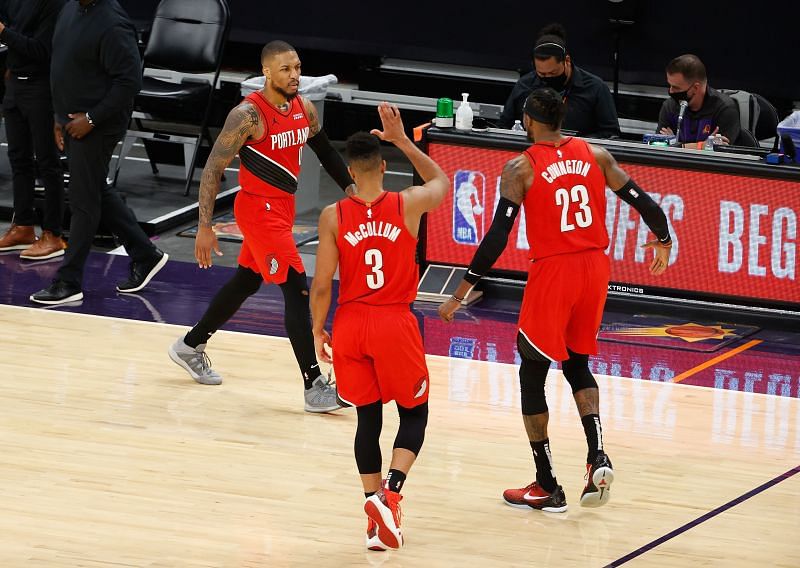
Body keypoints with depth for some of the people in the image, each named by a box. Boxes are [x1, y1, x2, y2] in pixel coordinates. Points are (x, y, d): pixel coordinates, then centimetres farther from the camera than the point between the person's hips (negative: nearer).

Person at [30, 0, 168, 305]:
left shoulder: (112, 25, -21)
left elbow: (130, 81, -22)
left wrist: (91, 118, -20)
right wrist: (60, 117, 16)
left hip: (97, 127, -9)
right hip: (73, 120, 9)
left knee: (84, 201, -1)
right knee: (99, 193, 17)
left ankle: (69, 282, 7)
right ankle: (145, 255, 30)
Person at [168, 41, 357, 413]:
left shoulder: (304, 109, 1)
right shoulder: (248, 115, -20)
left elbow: (326, 152, 18)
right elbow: (214, 168, -17)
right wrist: (205, 227, -18)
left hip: (284, 205, 9)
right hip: (259, 209, -9)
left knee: (247, 281, 21)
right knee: (297, 290, -14)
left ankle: (190, 347, 39)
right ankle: (314, 388, -14)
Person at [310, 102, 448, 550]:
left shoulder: (333, 217, -6)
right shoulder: (409, 205, -6)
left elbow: (322, 286, -5)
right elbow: (441, 181, 18)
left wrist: (318, 330, 11)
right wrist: (402, 139, 20)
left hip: (350, 325, 1)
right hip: (395, 325, -1)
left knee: (368, 416, 14)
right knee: (415, 412, 13)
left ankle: (375, 502, 9)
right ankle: (392, 491, -9)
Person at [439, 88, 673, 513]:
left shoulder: (521, 168, -7)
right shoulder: (595, 155, 4)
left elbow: (498, 236, -13)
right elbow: (642, 202, 5)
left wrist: (461, 292, -11)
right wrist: (662, 241, 25)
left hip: (553, 272, -5)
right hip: (594, 269, 5)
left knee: (532, 376, 10)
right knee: (577, 364, 23)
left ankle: (547, 488, 10)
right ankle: (597, 458, 2)